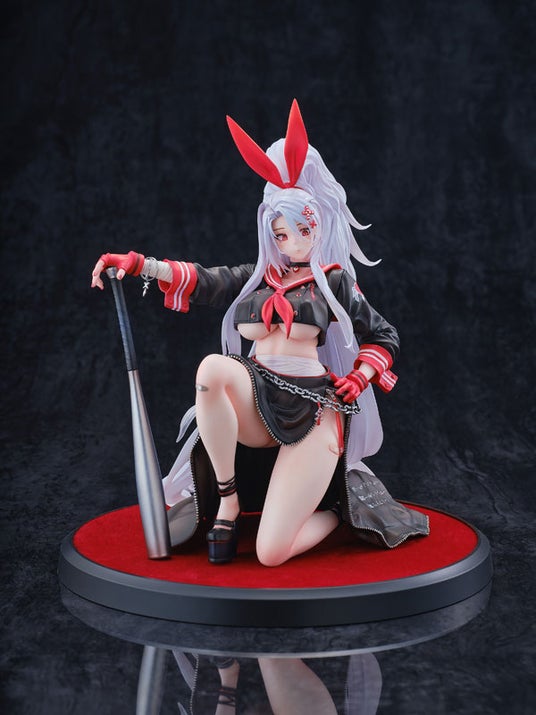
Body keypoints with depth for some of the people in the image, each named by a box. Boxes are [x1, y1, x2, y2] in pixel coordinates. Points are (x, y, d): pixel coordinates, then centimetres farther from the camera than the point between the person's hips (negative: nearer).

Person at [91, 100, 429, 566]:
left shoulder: (334, 282, 10)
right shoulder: (257, 277, 16)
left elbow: (384, 338, 16)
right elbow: (201, 282, 0)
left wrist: (360, 377, -3)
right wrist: (139, 264, -16)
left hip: (313, 412, -3)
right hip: (256, 404, 3)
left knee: (272, 554, -17)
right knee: (214, 367, -35)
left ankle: (344, 504, 18)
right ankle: (227, 500, -15)